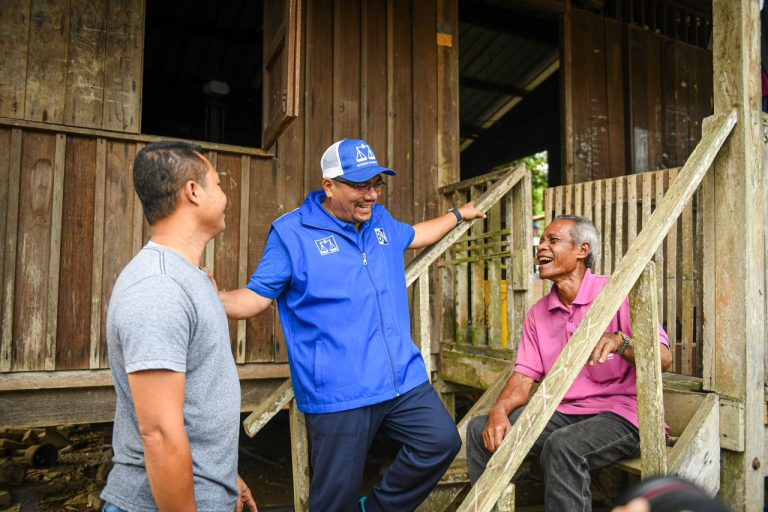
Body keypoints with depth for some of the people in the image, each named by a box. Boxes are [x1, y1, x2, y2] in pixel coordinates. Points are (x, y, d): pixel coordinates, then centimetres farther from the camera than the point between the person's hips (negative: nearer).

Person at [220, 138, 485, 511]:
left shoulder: (380, 220, 10)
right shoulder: (291, 233, -9)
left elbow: (414, 235, 32)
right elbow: (255, 298, -8)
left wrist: (458, 214, 42)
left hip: (404, 379, 6)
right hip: (338, 394, -5)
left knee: (442, 442, 7)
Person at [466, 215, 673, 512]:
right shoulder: (538, 313, 9)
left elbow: (663, 358, -17)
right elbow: (525, 376, 4)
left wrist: (619, 341, -38)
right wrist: (499, 410, -16)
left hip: (620, 413, -6)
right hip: (562, 413, 6)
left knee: (562, 445, -36)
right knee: (480, 429, -8)